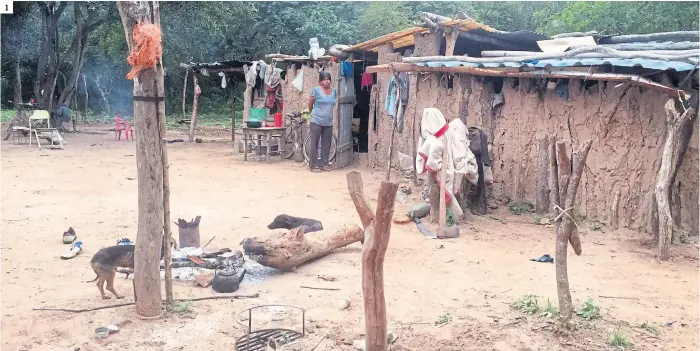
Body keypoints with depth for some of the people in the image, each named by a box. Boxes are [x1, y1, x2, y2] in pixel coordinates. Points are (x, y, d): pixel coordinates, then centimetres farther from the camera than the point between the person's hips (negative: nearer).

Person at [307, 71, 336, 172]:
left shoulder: (334, 91, 9)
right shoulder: (316, 90, -5)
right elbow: (310, 104, 5)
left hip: (329, 123, 5)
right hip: (316, 122, -5)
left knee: (326, 144, 9)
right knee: (315, 144, 0)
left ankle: (324, 164, 18)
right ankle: (314, 165, 4)